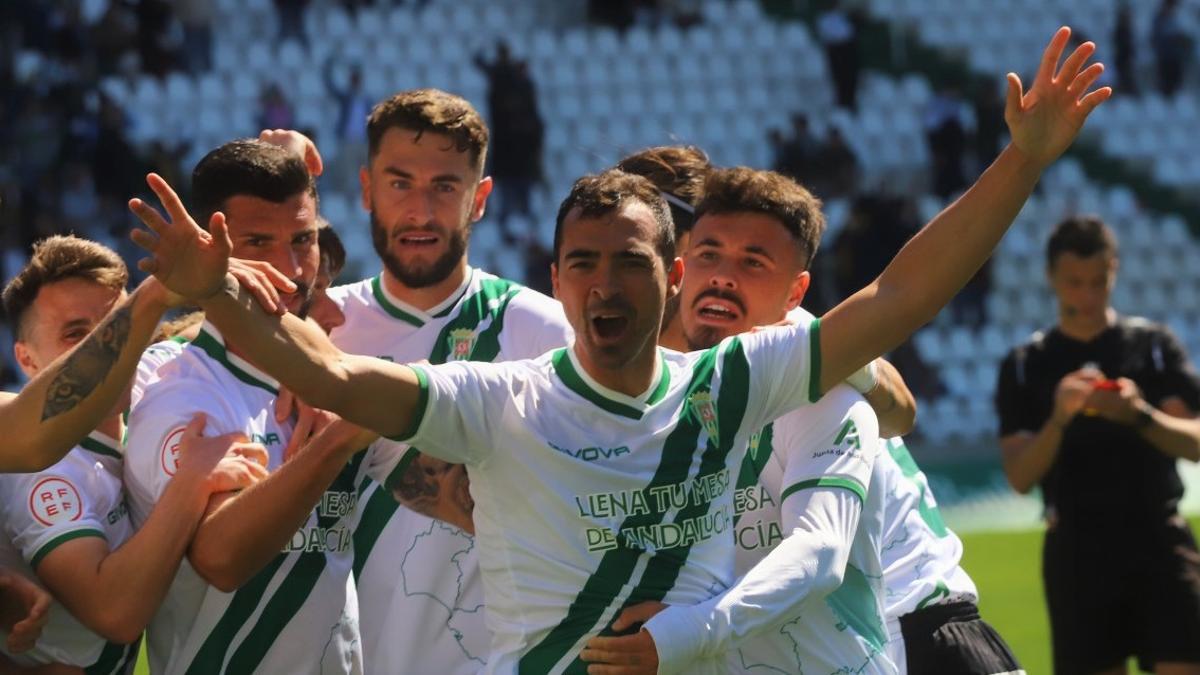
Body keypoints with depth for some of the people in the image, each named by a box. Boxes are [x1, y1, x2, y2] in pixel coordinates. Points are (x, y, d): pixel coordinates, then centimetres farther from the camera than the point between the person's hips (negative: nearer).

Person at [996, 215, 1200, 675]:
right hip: (1078, 551, 1)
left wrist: (1141, 416, -20)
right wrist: (1058, 418, -20)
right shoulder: (1025, 367, 7)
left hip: (1159, 544, -1)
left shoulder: (1154, 345, 7)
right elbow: (1020, 477, -1)